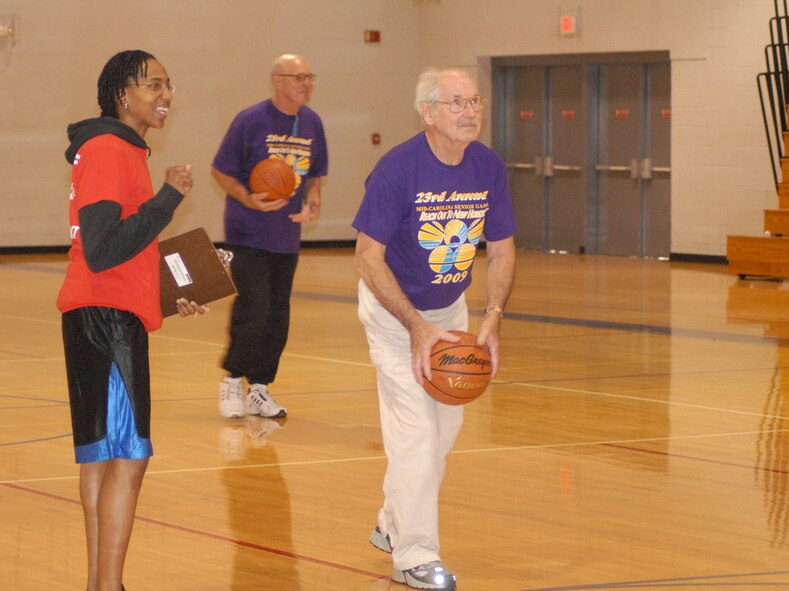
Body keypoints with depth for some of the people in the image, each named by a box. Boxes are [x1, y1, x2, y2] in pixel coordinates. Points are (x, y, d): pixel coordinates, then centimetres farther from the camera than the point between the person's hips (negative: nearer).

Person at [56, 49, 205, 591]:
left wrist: (169, 296, 16)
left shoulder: (124, 151, 17)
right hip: (107, 317, -11)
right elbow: (102, 251, -23)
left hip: (111, 316, 11)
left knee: (101, 453, 13)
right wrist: (170, 197, -20)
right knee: (129, 455, -12)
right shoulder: (107, 150, -15)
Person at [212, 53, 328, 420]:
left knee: (278, 319, 7)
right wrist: (249, 200, -21)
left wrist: (312, 202, -2)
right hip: (248, 234, -5)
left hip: (287, 236, 6)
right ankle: (233, 379, 9)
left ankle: (259, 389, 18)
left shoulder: (312, 123, 6)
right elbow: (220, 170, -6)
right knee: (254, 310, -12)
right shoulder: (251, 121, -10)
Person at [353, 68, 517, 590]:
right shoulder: (398, 169, -25)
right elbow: (369, 257, -23)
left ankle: (394, 525, 35)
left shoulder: (489, 167, -10)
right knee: (415, 428, -13)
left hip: (451, 309, 6)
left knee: (447, 423, 15)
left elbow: (502, 250, 0)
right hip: (394, 310, -6)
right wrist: (417, 328, -28)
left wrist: (493, 318, -15)